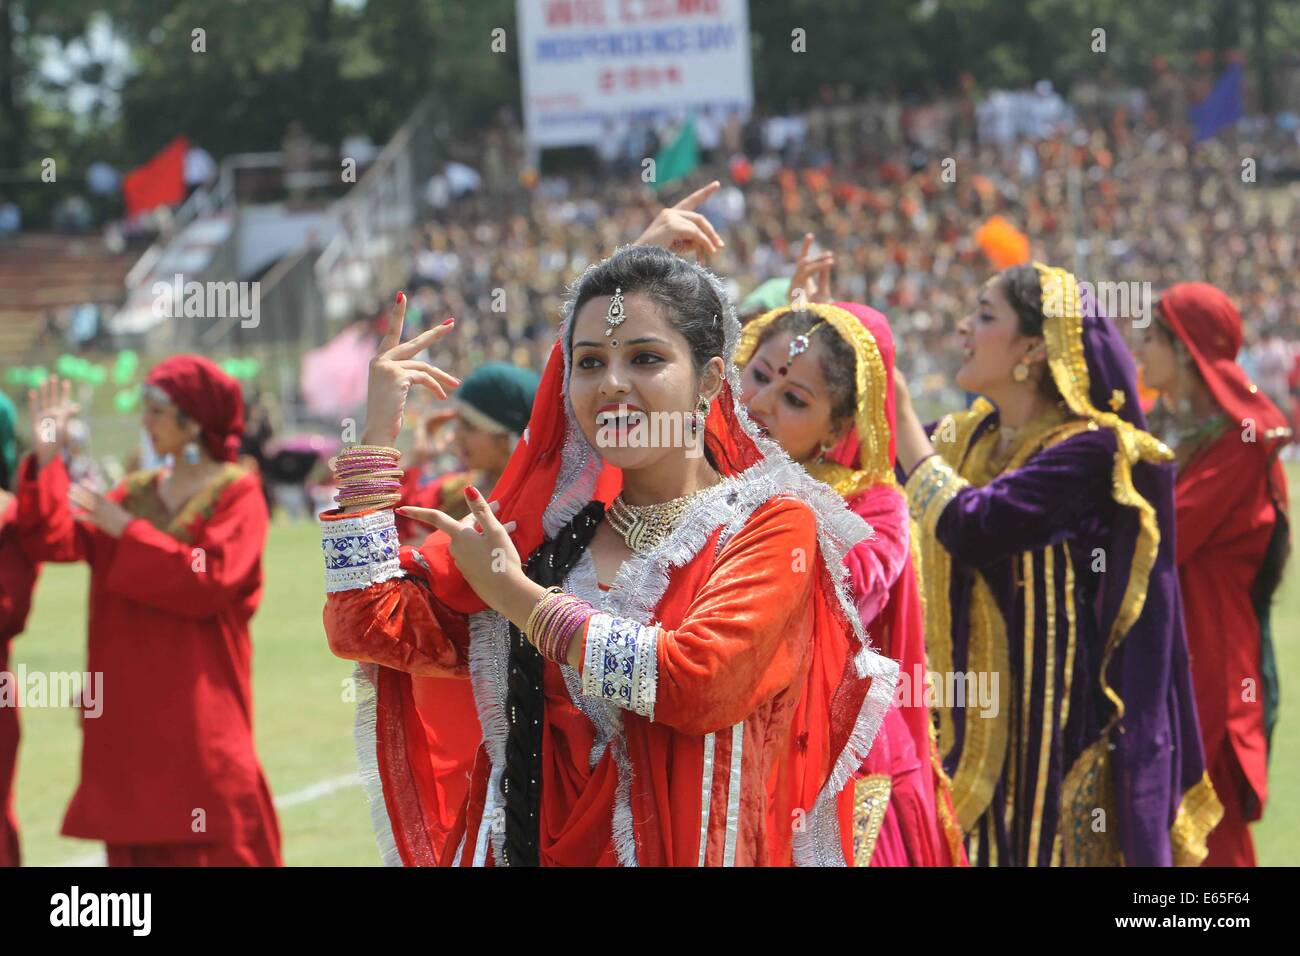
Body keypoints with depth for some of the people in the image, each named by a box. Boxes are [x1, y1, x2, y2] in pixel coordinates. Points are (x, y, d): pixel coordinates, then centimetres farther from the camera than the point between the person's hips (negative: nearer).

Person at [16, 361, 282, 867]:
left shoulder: (237, 495, -4)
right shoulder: (136, 493, 14)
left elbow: (209, 581, -18)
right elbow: (56, 540, 4)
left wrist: (128, 532, -15)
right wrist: (46, 456, -4)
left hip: (197, 710, -6)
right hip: (132, 711, 6)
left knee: (214, 847, -8)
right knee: (137, 842, 5)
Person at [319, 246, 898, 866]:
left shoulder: (773, 529, -6)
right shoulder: (547, 521, 5)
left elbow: (698, 683, -22)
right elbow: (370, 629, -2)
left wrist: (512, 594, -13)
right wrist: (377, 435, -5)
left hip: (687, 849, -4)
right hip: (526, 845, 4)